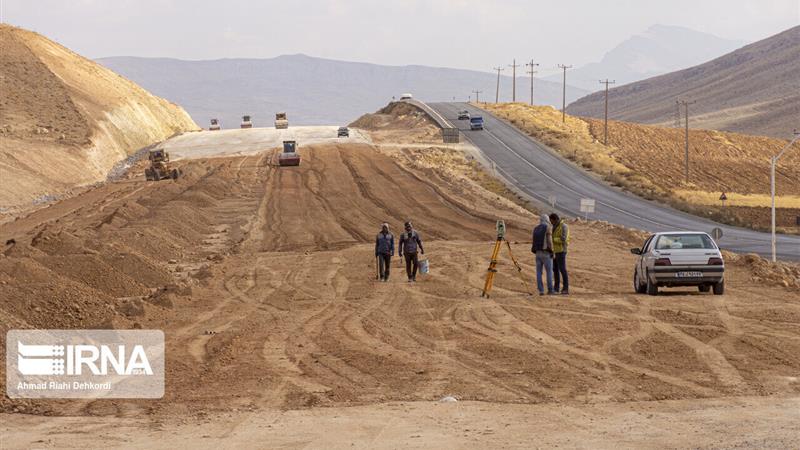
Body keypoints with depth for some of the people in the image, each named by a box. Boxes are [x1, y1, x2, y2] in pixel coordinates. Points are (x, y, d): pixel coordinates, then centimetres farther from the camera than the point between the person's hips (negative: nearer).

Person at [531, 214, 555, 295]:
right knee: (549, 271, 1)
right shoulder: (548, 228, -7)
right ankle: (550, 290, -1)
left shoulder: (536, 229, 12)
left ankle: (541, 290, 0)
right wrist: (552, 252, -9)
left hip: (538, 252, 6)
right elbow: (549, 240, -13)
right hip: (546, 252, -5)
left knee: (539, 272, 4)